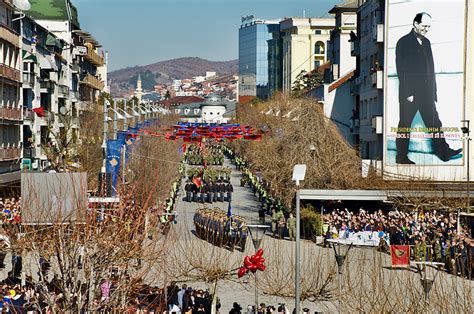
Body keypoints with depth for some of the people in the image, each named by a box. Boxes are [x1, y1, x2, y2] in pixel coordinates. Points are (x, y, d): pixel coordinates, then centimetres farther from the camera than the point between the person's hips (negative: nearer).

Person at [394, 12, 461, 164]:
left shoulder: (426, 42, 14)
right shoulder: (404, 42, -6)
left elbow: (430, 68, 16)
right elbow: (401, 70, -11)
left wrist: (433, 91, 10)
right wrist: (408, 93, -16)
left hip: (426, 92, 6)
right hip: (410, 93, -6)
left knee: (434, 123, 5)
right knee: (405, 124, 2)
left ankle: (443, 151, 8)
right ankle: (401, 157, 9)